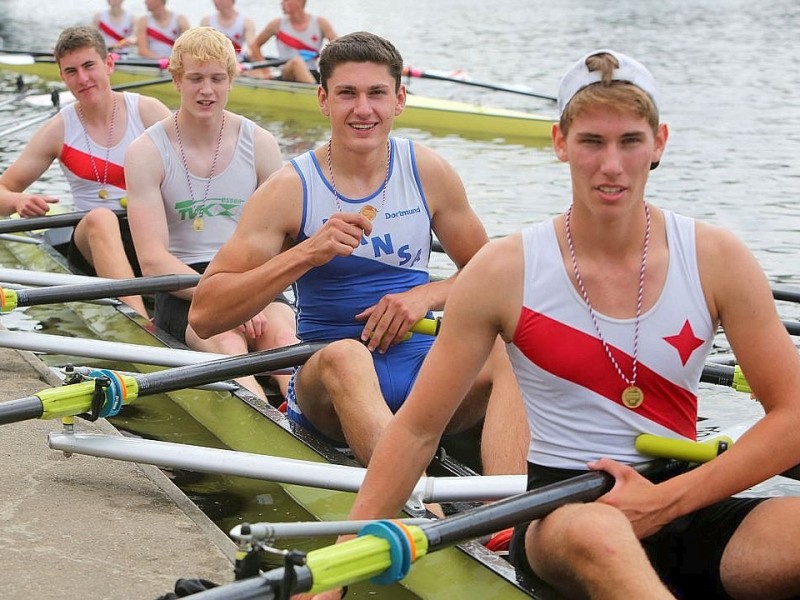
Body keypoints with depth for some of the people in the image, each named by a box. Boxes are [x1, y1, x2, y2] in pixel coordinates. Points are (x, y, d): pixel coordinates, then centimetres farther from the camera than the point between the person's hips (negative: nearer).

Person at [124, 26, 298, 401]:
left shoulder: (259, 144, 7)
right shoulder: (146, 153, 0)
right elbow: (153, 260, -9)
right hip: (182, 290, -2)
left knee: (281, 330, -32)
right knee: (226, 341, -35)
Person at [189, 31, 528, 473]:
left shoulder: (428, 173, 5)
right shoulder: (290, 190, -4)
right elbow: (204, 316, -12)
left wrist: (427, 294, -7)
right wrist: (306, 254, -23)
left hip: (420, 365, 3)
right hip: (328, 387, -3)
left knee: (498, 354, -27)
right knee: (345, 354, -36)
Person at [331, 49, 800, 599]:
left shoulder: (716, 259, 0)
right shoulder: (505, 272, -4)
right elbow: (417, 430, 0)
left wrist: (666, 501, -10)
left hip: (684, 510, 2)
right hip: (559, 510, -2)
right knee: (593, 530, -40)